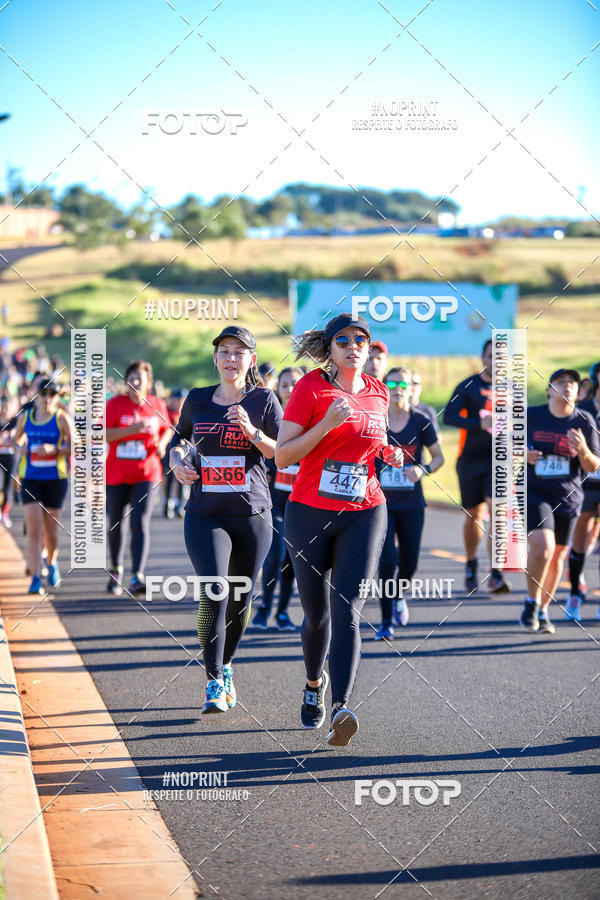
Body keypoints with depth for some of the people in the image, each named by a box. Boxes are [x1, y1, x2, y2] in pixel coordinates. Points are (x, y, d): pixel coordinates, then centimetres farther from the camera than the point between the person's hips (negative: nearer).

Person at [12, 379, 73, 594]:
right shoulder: (25, 416, 4)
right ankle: (35, 578, -12)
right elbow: (16, 440, 19)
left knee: (51, 528, 10)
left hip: (55, 479, -1)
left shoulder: (62, 418, -5)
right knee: (33, 528, -10)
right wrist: (20, 447, -4)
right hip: (30, 479, 1)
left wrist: (54, 449, -22)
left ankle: (52, 562, 40)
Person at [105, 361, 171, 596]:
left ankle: (137, 577, -23)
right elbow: (101, 434, -13)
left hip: (146, 475, 0)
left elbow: (166, 429, 20)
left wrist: (162, 444, -1)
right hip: (116, 475, 0)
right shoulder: (116, 403, -5)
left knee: (140, 523, -16)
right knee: (115, 524, 13)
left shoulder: (157, 405, 3)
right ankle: (116, 570, 36)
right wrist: (130, 430, -25)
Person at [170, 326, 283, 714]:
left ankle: (227, 666, 33)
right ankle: (214, 682, -10)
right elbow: (179, 438, 25)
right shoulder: (198, 399, 8)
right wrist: (178, 462, 4)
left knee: (240, 598, 8)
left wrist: (253, 433, -21)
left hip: (253, 514, 0)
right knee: (213, 594, -17)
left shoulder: (264, 400, 1)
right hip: (205, 515, 0)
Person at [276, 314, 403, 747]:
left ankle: (340, 710, -24)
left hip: (364, 515, 2)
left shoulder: (378, 392, 8)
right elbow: (282, 456, -9)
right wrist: (327, 424, -20)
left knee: (347, 613, -14)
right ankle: (315, 684, 39)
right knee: (317, 614, 9)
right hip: (310, 513, -1)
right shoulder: (311, 387, -5)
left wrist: (390, 454, 3)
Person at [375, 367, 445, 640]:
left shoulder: (421, 422, 0)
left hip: (411, 504, 1)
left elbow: (438, 457, 8)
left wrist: (423, 470, -11)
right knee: (387, 559, -12)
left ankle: (399, 595, 38)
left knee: (409, 563, 3)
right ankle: (386, 622, -2)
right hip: (381, 502, -1)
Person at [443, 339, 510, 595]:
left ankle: (495, 575, -19)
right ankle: (471, 565, 34)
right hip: (471, 459, 0)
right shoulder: (468, 386, -1)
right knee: (474, 515, 9)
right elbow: (449, 416, -15)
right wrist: (480, 423, -29)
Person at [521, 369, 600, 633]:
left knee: (557, 556, 9)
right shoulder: (531, 416, -3)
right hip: (534, 493, -2)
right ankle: (531, 602, -1)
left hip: (568, 498, 2)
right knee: (542, 546, -22)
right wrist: (523, 455, -12)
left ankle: (543, 612, 27)